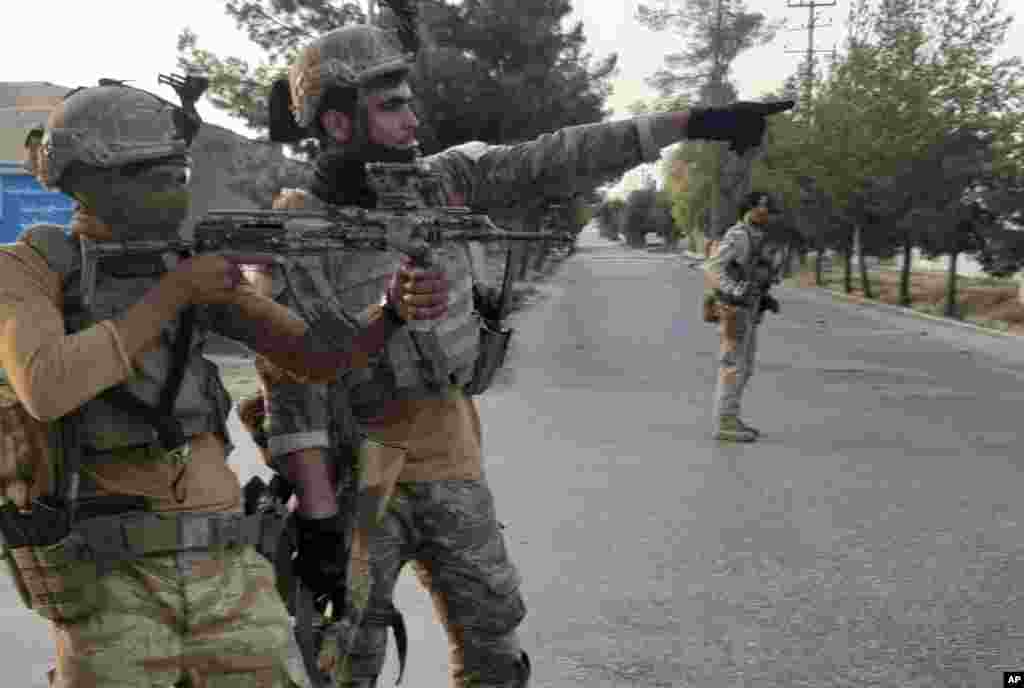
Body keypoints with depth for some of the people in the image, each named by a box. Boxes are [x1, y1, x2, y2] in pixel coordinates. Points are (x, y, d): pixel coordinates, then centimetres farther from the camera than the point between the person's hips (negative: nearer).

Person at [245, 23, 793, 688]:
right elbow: (294, 388, -18)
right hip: (356, 472, -5)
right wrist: (318, 514, -21)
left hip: (452, 460, 5)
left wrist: (692, 122, -7)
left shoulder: (441, 180, -2)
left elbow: (556, 162, -5)